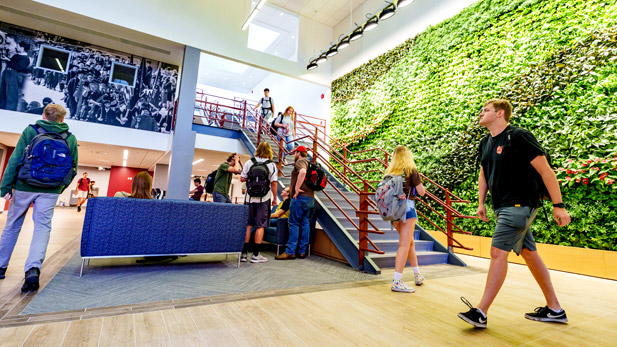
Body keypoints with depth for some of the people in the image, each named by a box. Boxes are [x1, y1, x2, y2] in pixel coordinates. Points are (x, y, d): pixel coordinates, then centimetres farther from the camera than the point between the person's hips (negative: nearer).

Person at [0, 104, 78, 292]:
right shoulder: (71, 138, 3)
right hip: (50, 191, 0)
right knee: (43, 227, 0)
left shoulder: (30, 131, 0)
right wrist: (61, 187, 19)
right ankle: (33, 269, -16)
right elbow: (73, 168, 7)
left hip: (24, 186, 0)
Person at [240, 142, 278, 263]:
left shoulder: (249, 163, 2)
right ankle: (256, 255, 6)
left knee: (248, 225, 11)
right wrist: (275, 199, 3)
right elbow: (273, 183, -5)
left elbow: (242, 178, 3)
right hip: (264, 198, -2)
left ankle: (244, 253, 14)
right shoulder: (271, 165, -4)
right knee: (260, 226, 3)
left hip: (250, 198, 3)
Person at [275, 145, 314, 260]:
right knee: (305, 224, 8)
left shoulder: (300, 161, -5)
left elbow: (303, 172, -27)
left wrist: (297, 189, -23)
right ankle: (302, 251, 12)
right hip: (310, 198, 9)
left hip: (300, 197, -9)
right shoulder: (310, 164, 22)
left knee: (294, 223, -5)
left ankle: (290, 252, -2)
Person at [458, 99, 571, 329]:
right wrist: (481, 203, 16)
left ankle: (481, 313, -5)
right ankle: (555, 310, 28)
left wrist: (558, 205, -14)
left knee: (498, 252, -12)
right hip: (503, 207, 9)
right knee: (529, 253, 14)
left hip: (520, 205, -8)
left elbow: (546, 171, -12)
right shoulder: (485, 143, 13)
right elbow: (483, 174, 21)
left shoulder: (518, 136, -12)